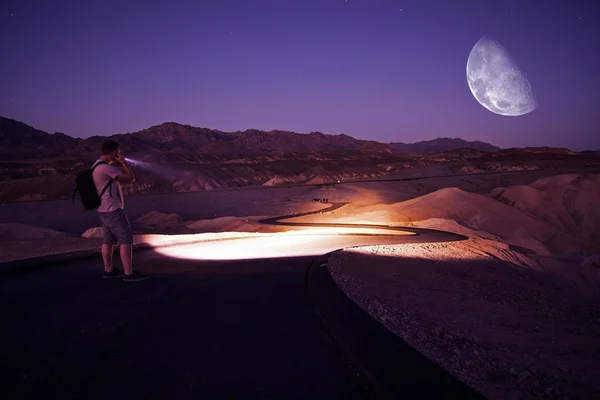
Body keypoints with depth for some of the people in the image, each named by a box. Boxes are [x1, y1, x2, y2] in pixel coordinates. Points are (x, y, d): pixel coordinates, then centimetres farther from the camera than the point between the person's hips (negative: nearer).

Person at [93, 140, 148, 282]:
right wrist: (123, 162, -5)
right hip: (112, 210, -10)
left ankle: (109, 270, 22)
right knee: (127, 240, -8)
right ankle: (129, 273, -8)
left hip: (105, 210, 10)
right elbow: (130, 179, -17)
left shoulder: (98, 165, 13)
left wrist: (120, 164, 11)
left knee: (109, 240, 15)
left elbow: (122, 180, 21)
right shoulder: (106, 167, -20)